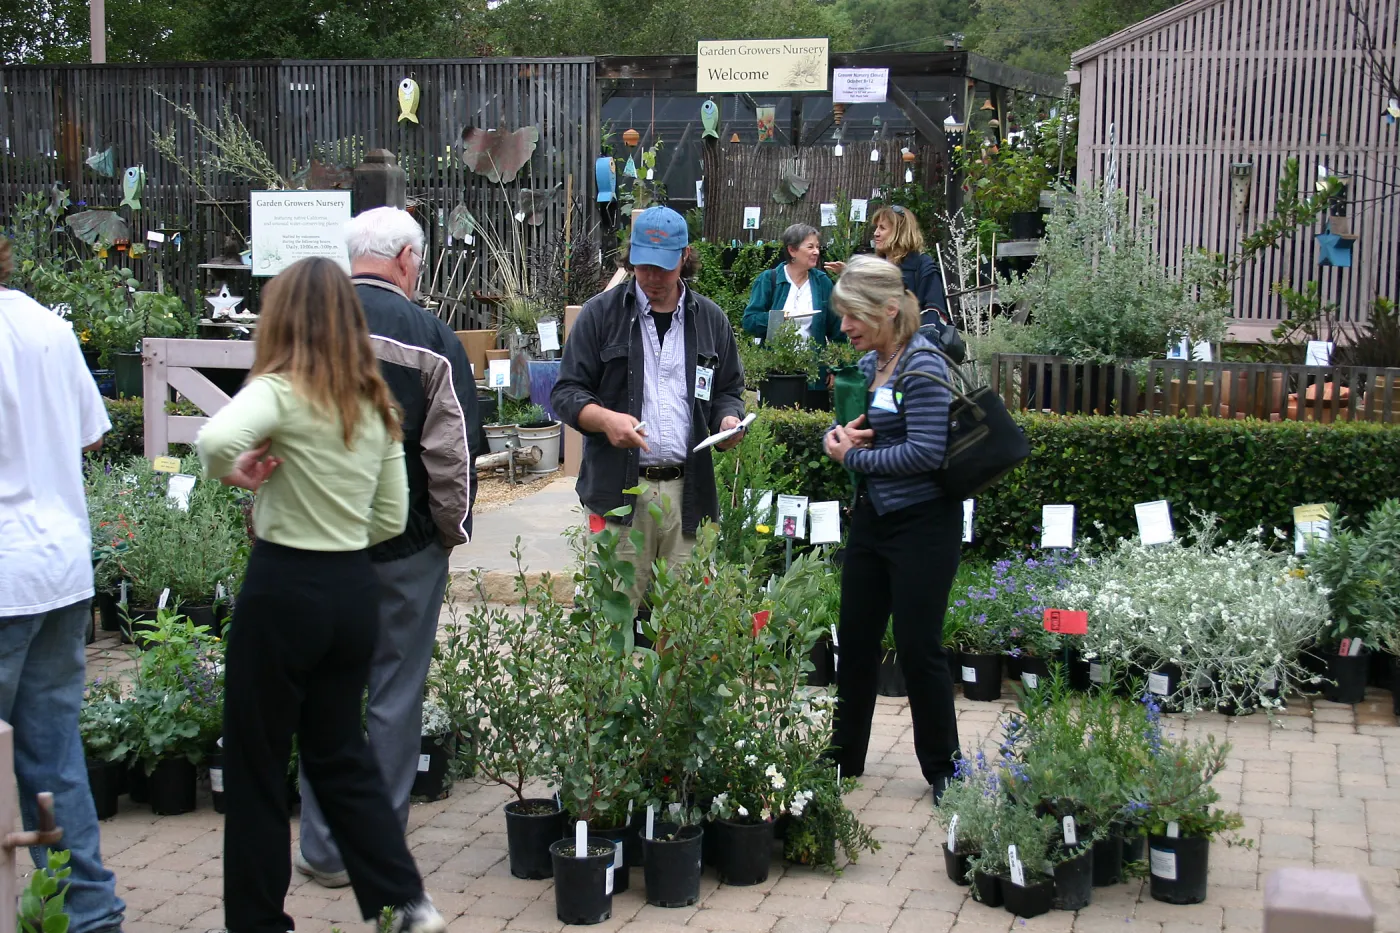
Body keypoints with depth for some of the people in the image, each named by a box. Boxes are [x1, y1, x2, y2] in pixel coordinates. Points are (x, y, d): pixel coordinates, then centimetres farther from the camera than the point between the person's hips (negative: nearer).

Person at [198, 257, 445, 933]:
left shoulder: (281, 390, -12)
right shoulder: (376, 404, 8)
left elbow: (217, 440, -32)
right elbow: (391, 519, 10)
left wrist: (236, 471, -12)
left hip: (285, 589, -6)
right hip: (355, 589, 7)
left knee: (255, 760, 9)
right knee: (340, 753, 19)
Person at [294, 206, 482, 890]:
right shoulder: (429, 337, -8)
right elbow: (453, 452, -8)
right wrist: (452, 527, 4)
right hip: (406, 547, -2)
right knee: (396, 692, 8)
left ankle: (326, 848, 18)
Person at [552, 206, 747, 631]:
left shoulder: (711, 319, 13)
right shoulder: (601, 314, 4)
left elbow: (728, 392, 21)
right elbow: (567, 392, 3)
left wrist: (728, 419, -3)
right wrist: (605, 418, -18)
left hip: (688, 492, 3)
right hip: (619, 490, -2)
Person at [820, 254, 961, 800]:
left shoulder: (921, 366, -17)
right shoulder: (868, 364, 8)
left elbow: (926, 452, -24)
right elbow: (857, 428, 19)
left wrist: (854, 455, -14)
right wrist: (838, 436, -5)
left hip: (922, 524, -8)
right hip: (871, 519, 8)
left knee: (919, 647, 0)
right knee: (856, 639, 15)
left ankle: (943, 769, 17)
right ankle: (844, 756, 28)